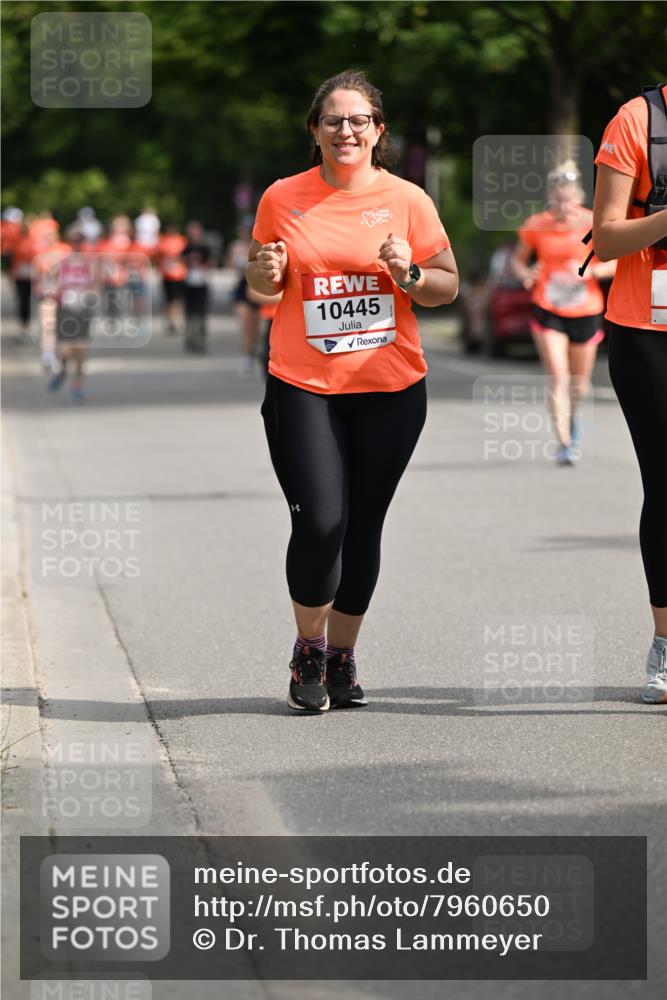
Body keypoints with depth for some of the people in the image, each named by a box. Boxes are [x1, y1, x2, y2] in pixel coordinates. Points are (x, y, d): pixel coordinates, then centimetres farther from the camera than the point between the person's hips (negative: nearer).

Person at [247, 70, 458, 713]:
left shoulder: (407, 200, 2)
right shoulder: (282, 199, 4)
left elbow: (448, 286, 7)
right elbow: (261, 283, 16)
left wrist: (409, 274, -13)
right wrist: (265, 271, -7)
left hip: (391, 389, 1)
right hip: (302, 386, -1)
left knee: (362, 526, 4)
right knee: (319, 521, -12)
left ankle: (342, 657, 20)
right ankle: (308, 649, 9)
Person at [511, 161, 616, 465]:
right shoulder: (536, 226, -5)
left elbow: (617, 263, -3)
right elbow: (518, 259, 8)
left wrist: (590, 271, -21)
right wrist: (525, 274, -15)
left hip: (586, 312, 1)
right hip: (548, 311, -1)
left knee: (579, 383, 14)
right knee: (558, 377, -15)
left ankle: (574, 416, 48)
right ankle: (564, 444, -14)